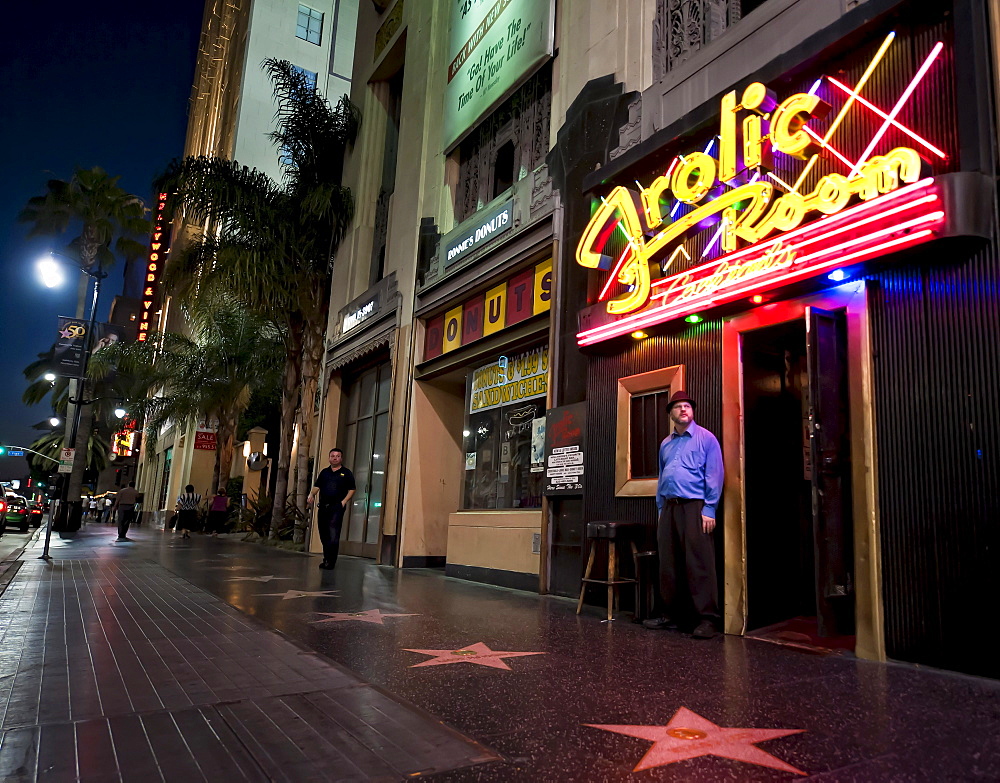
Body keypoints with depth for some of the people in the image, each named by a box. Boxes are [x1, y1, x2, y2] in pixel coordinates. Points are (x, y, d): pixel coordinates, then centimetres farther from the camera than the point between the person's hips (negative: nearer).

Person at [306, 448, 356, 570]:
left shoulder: (346, 473, 6)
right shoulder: (324, 472, 18)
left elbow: (351, 490, 2)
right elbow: (317, 486, 15)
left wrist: (344, 501, -10)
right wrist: (312, 495, -4)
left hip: (337, 507, -5)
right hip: (323, 506, 5)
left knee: (333, 536, -11)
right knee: (323, 535, 9)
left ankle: (330, 562, -9)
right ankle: (326, 559, 22)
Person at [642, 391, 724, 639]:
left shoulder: (706, 438, 1)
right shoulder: (666, 444, 18)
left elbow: (714, 476, -5)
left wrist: (709, 509, -12)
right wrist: (661, 509, 15)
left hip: (694, 506, -6)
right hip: (669, 507, 6)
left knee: (699, 564, -6)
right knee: (668, 563, 9)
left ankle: (707, 619, 1)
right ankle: (669, 614, 18)